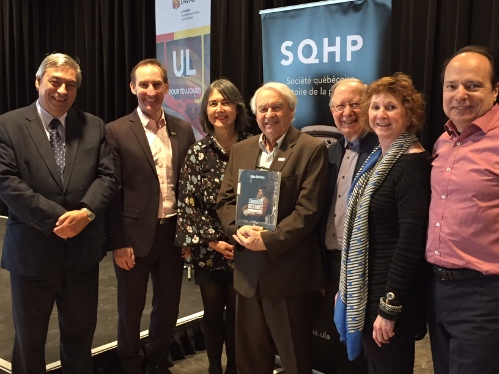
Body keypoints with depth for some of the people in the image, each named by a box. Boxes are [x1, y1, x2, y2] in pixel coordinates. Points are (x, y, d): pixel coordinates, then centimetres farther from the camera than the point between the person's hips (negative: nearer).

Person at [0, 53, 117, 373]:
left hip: (83, 250, 3)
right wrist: (56, 219, -19)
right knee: (29, 339, 16)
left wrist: (86, 213, -18)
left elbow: (107, 176, 0)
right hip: (32, 252, -2)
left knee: (81, 333, 18)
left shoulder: (94, 126, 6)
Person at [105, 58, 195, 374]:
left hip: (173, 233, 4)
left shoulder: (183, 130, 4)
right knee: (131, 308, 13)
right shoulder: (117, 131, -7)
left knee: (168, 305, 16)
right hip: (134, 235, -3)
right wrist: (118, 243, -11)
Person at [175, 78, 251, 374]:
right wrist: (213, 240, -9)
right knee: (213, 313, 11)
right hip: (208, 250, 1)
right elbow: (188, 202, -3)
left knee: (237, 314, 9)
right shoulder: (198, 152, -1)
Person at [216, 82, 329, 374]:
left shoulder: (312, 149, -7)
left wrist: (269, 240, -20)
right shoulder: (241, 149, 11)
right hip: (248, 269, 5)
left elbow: (308, 209, -14)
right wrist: (239, 229, -12)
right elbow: (225, 200, 8)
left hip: (289, 270, -5)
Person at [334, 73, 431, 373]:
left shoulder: (413, 163, -18)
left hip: (391, 294, -9)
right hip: (367, 290, 9)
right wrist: (347, 287, 15)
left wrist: (389, 308, -21)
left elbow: (411, 239, -22)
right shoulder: (379, 157, 9)